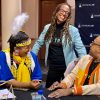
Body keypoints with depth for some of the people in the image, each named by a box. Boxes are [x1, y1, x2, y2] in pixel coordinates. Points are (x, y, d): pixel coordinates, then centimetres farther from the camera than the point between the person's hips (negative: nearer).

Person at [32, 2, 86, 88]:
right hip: (53, 67, 2)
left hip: (68, 67, -2)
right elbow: (38, 43, 6)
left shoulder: (73, 30, -8)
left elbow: (80, 48, -8)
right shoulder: (47, 28, 1)